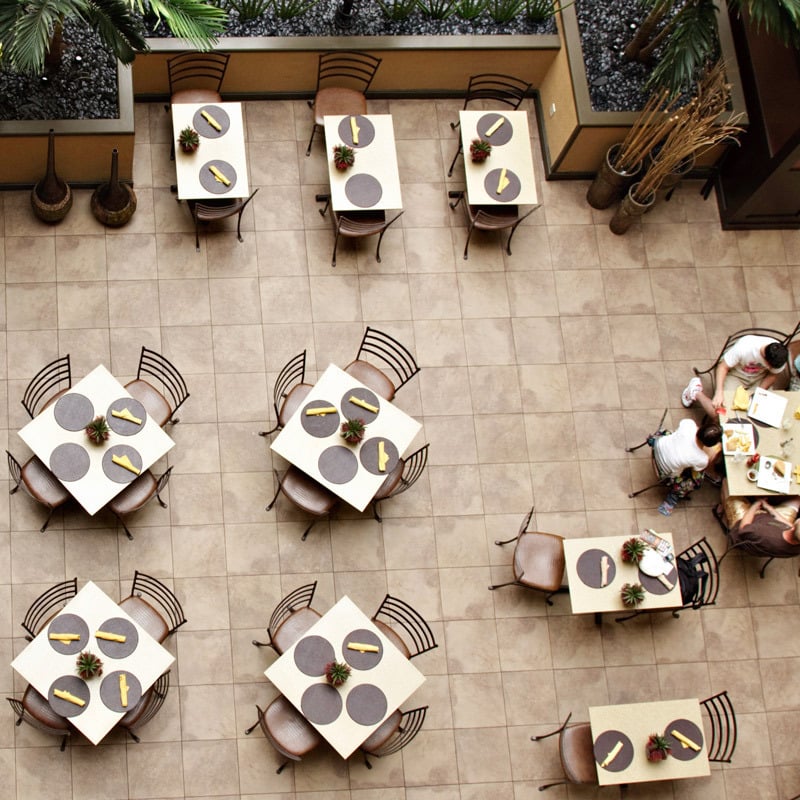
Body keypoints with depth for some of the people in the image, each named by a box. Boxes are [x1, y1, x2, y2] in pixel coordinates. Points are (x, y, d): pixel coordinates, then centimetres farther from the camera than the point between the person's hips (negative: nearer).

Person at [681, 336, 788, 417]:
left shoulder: (779, 357, -26)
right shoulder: (744, 348, -38)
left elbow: (773, 375, -5)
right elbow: (723, 367, -27)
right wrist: (719, 393, -37)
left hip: (759, 376, 5)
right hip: (735, 373, -5)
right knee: (718, 413, -20)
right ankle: (696, 392, 10)